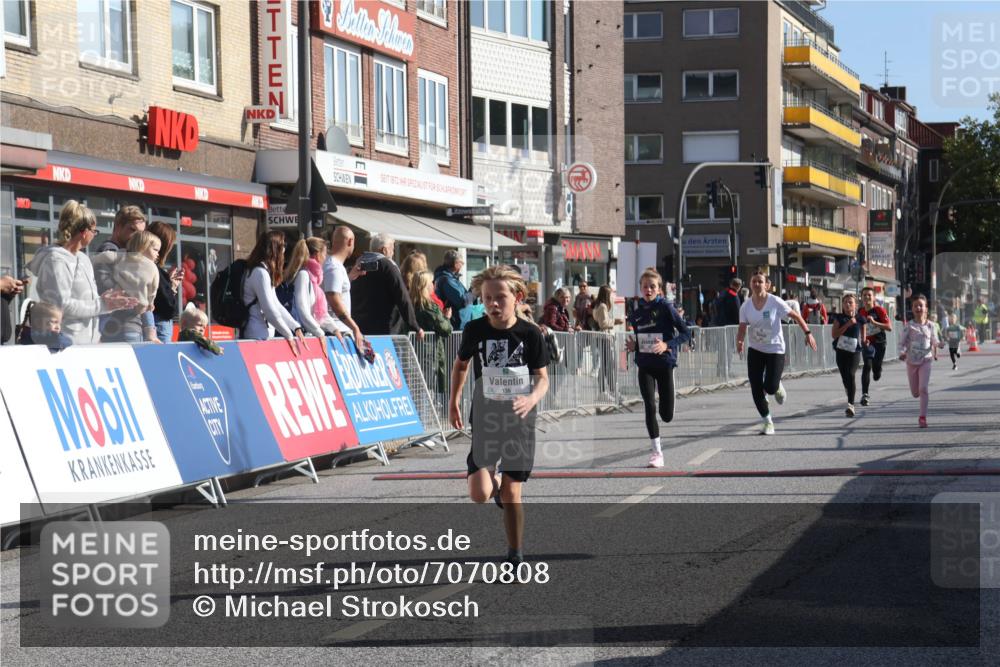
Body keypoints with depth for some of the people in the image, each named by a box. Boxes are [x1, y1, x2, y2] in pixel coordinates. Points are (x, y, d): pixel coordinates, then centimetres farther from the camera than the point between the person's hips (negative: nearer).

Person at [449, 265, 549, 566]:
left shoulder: (530, 333, -8)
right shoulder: (475, 330, -4)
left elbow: (542, 377, -3)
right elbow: (461, 364, 15)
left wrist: (531, 399, -23)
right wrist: (454, 401, 16)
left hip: (519, 419, -1)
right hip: (485, 417, 1)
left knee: (511, 493, -1)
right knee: (479, 494, -12)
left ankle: (515, 554, 16)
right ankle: (495, 482, 25)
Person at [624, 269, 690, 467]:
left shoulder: (666, 307, -8)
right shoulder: (636, 313, 6)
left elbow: (686, 333, -10)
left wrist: (667, 345, -23)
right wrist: (633, 346, -2)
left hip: (664, 364, -3)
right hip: (645, 367, 3)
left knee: (666, 415, 0)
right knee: (650, 408, -11)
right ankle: (656, 452, -1)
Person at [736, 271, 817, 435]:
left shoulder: (775, 302, -13)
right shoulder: (746, 306, -5)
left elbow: (795, 316, -5)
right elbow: (742, 329, -5)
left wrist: (808, 333, -12)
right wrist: (739, 342, -25)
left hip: (775, 350, -3)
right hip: (755, 350, 3)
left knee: (770, 387, -13)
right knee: (756, 388, -5)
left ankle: (778, 387, 27)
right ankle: (767, 420, 11)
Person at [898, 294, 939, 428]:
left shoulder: (930, 325, -1)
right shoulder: (909, 326, -4)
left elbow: (934, 342, 9)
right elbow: (902, 342, -6)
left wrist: (934, 352, -8)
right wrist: (902, 353, -24)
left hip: (925, 360, -1)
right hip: (911, 361, 1)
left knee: (923, 389, -16)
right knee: (915, 393, 10)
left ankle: (923, 417, -14)